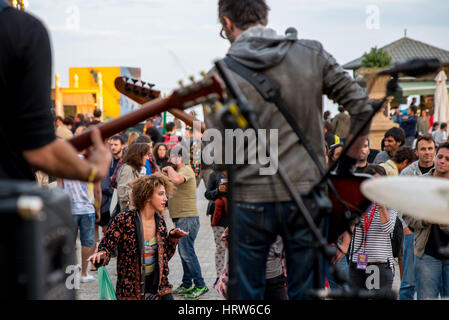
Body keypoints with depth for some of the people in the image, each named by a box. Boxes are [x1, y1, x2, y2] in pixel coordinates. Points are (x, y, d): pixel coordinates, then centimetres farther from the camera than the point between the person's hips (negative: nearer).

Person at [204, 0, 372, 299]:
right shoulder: (313, 53, 1)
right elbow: (362, 107, 0)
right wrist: (347, 165, 11)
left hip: (250, 199, -1)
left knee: (247, 294, 12)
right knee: (306, 292, 14)